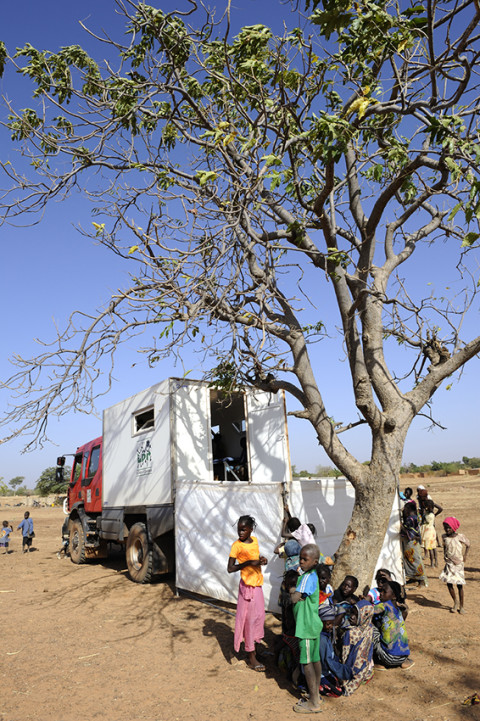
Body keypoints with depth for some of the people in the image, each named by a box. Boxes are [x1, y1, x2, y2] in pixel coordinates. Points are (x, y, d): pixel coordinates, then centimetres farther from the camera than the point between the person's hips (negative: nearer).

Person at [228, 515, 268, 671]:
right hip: (247, 586, -7)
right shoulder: (236, 545, -15)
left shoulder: (254, 540, 4)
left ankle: (251, 651, 31)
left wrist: (262, 560, -2)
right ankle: (251, 658, 13)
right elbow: (230, 569, -18)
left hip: (257, 584, 7)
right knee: (249, 619, 0)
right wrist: (249, 563, -26)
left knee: (259, 617, 15)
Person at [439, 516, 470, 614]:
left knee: (459, 585, 2)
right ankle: (455, 602, 19)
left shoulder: (460, 537, -11)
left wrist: (465, 556, 0)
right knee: (449, 583, -4)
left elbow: (468, 545, 6)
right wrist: (444, 555, 6)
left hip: (459, 563, -2)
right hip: (449, 563, 2)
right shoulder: (444, 537, -1)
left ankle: (461, 606, 18)